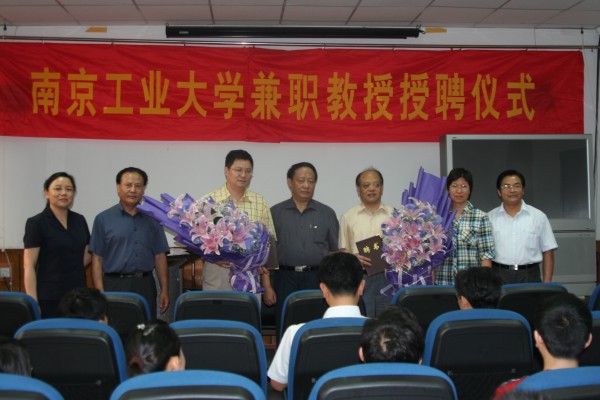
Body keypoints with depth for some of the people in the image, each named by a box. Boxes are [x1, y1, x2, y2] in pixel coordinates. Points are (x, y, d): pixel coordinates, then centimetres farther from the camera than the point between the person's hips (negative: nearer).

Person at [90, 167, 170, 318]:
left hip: (146, 286, 3)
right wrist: (100, 293, -7)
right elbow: (97, 259, 0)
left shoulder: (152, 219, 10)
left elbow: (160, 256, 10)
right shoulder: (103, 219, 3)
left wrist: (164, 290, 5)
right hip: (115, 285, -2)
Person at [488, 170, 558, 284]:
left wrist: (547, 284, -1)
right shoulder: (490, 218, 5)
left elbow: (547, 252, 6)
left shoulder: (538, 216, 5)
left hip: (529, 276, 0)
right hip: (498, 276, 0)